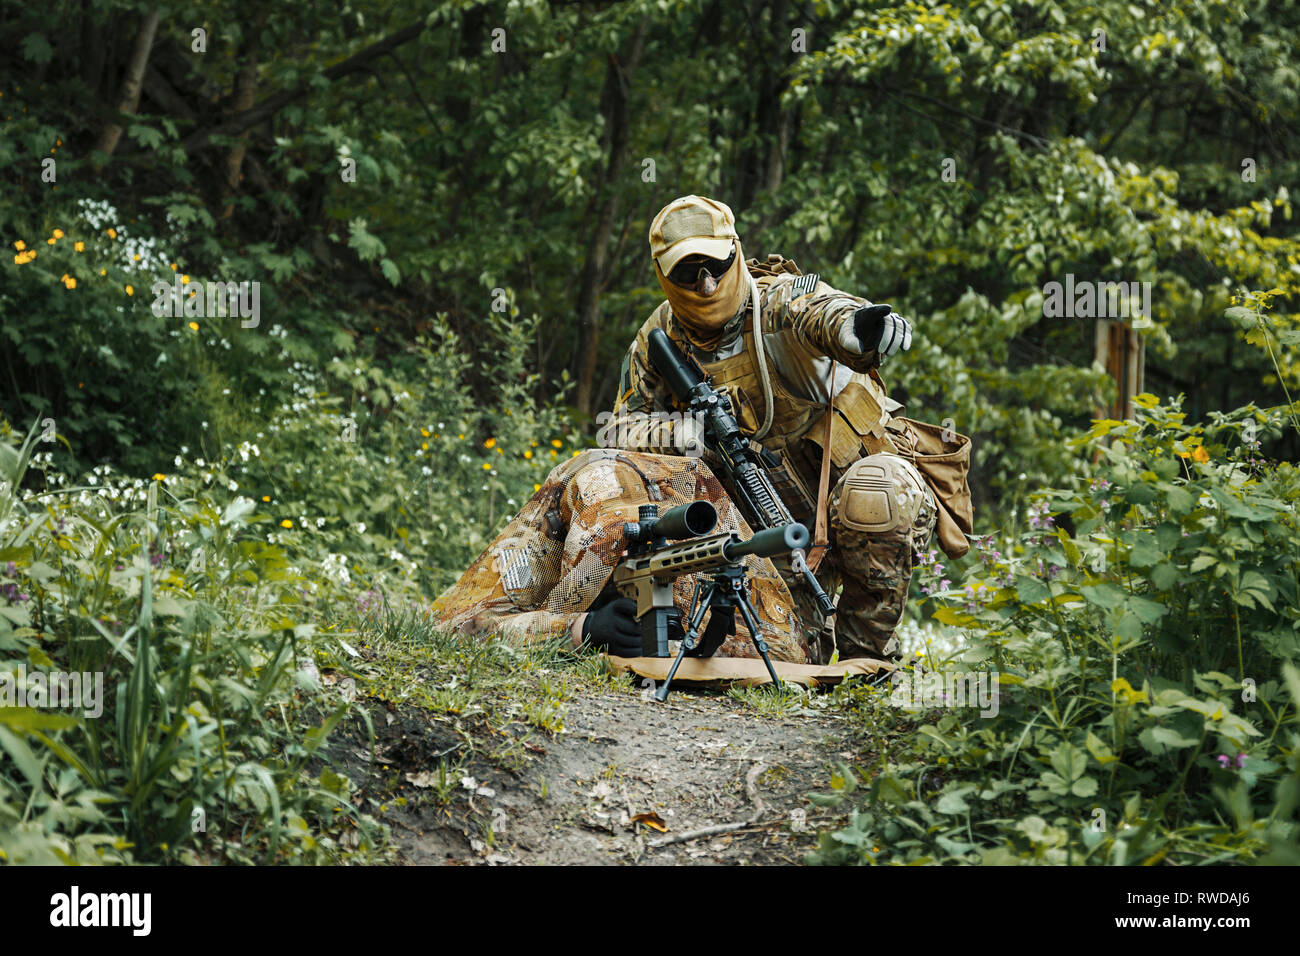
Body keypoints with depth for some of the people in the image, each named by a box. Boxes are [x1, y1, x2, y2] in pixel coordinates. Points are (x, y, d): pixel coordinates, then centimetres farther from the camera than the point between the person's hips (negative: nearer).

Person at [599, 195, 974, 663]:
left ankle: (866, 652, -18)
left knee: (874, 497, -39)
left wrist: (853, 327, -71)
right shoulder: (658, 344, -6)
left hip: (864, 461, -3)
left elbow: (818, 310, -45)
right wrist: (673, 434, -27)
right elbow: (619, 429, -3)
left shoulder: (776, 298, -21)